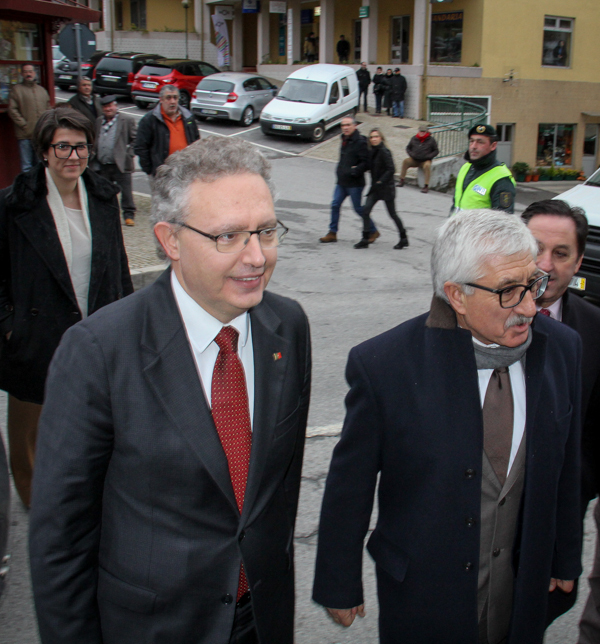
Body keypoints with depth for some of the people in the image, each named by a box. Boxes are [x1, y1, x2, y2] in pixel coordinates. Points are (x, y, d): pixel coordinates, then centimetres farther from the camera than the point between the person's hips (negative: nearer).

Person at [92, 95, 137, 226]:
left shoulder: (127, 120, -2)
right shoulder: (98, 121, 15)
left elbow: (135, 139, -2)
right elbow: (96, 141, 20)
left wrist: (128, 154, -10)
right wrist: (95, 153, 7)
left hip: (120, 164, -5)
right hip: (102, 165, 5)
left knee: (126, 191, -2)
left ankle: (129, 215, 7)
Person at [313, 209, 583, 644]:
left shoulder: (562, 347, -9)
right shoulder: (383, 364, -22)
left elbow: (565, 468, 3)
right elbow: (349, 488, -12)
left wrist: (565, 558, 13)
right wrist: (340, 587, -3)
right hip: (422, 595, -3)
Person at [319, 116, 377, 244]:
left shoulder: (360, 142, -15)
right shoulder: (345, 140, 12)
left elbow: (366, 163, -19)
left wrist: (354, 172, -21)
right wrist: (339, 169, 11)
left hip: (355, 183, -8)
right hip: (342, 182, 8)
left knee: (358, 208, 0)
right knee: (335, 205, 5)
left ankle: (373, 231, 16)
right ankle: (332, 233, 13)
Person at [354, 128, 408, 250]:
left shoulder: (384, 151, -15)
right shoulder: (373, 151, 8)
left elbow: (391, 169, -19)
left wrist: (381, 181, -20)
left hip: (386, 187, -8)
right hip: (376, 187, 8)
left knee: (392, 214, 3)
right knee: (365, 210, -3)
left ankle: (404, 239, 19)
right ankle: (365, 240, 0)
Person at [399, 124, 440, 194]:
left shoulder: (431, 140, 0)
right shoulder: (414, 139, 7)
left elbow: (436, 151, 4)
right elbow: (408, 148, 16)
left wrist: (428, 156, -12)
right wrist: (411, 154, -5)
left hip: (425, 161, -3)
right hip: (414, 160, 3)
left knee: (427, 165, -36)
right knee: (405, 161, -25)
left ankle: (426, 186, -33)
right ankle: (401, 180, -15)